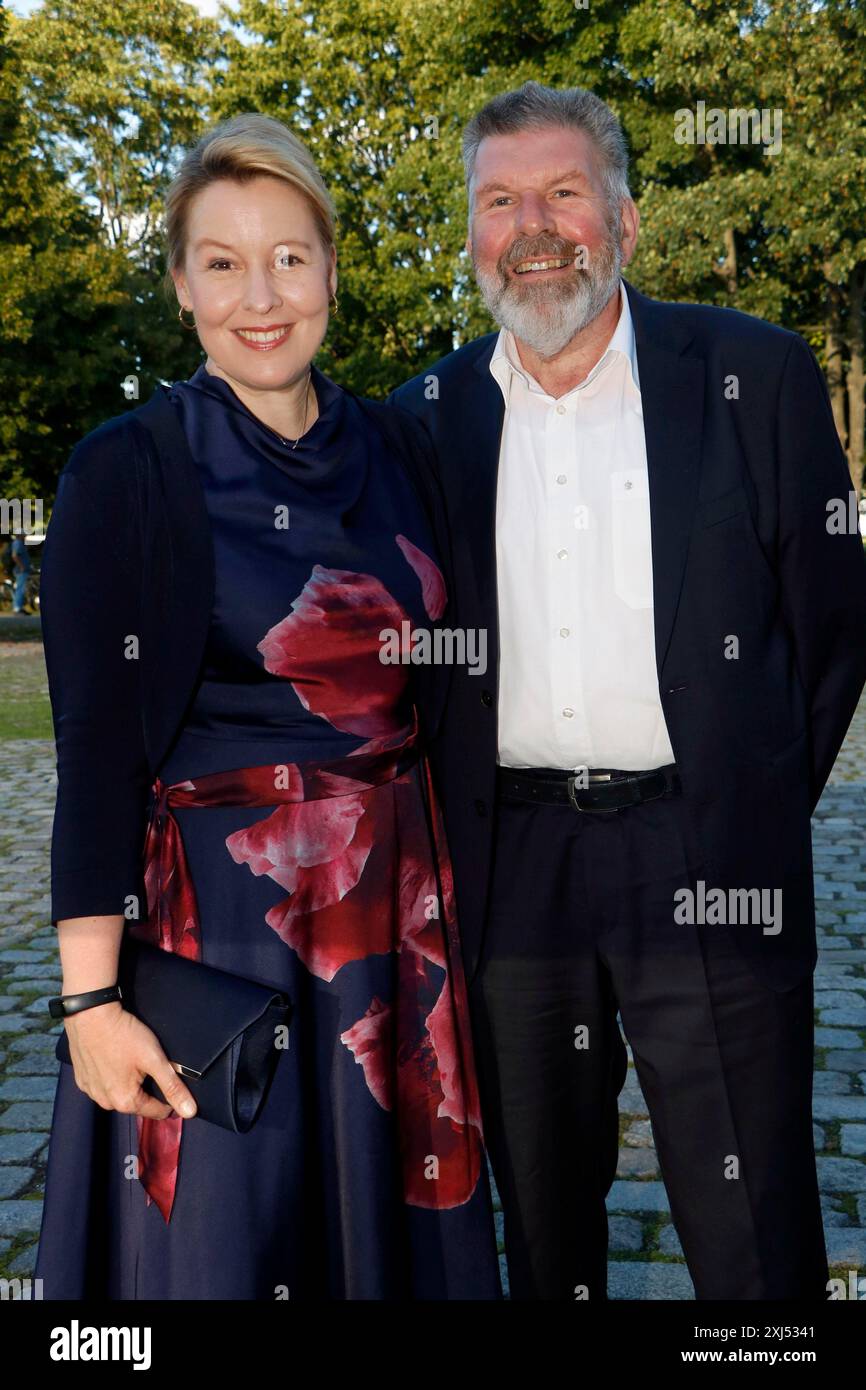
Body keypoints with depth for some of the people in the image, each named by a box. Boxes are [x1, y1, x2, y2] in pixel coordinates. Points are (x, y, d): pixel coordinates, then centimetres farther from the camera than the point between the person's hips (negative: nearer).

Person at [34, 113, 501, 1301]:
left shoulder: (397, 449, 5)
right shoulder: (129, 472, -9)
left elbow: (436, 680, 11)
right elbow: (96, 750, -11)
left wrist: (443, 887, 8)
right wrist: (92, 997, -13)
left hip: (398, 907, 5)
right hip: (218, 917, -4)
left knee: (389, 1218, 16)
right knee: (219, 1237, 8)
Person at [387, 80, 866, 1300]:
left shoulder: (757, 377, 0)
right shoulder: (426, 418, 8)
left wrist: (755, 825, 1)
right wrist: (444, 849, 6)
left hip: (709, 878, -2)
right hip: (507, 881, 3)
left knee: (757, 1250, 6)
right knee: (542, 1233, 18)